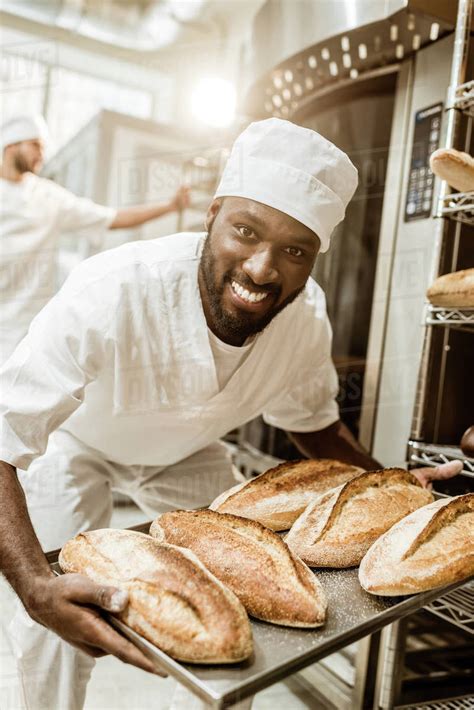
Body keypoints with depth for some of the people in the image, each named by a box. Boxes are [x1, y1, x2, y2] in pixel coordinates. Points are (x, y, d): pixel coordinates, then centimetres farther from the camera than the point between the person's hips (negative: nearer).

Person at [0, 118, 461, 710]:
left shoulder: (307, 319, -25)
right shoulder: (110, 295, -42)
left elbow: (311, 422, -4)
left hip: (183, 451, 4)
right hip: (74, 443, -3)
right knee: (57, 621, -8)